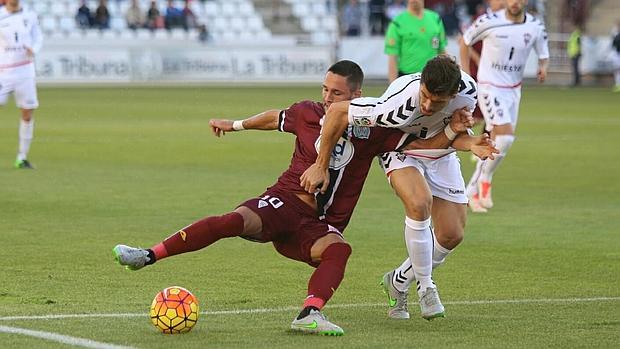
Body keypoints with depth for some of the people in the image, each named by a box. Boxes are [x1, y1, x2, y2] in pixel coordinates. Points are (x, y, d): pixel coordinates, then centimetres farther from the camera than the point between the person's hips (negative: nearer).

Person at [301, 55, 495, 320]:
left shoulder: (468, 90, -29)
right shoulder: (398, 107, -42)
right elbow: (337, 111, -31)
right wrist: (320, 166, -24)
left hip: (440, 155, 4)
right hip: (399, 148, -4)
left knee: (452, 235, -3)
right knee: (419, 203, -33)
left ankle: (399, 281, 23)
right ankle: (425, 286, -13)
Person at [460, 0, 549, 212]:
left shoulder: (536, 27, -4)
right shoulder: (489, 22, -13)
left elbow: (543, 54, 10)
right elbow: (465, 41, 2)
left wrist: (543, 67, -14)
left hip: (513, 90, 5)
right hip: (489, 88, -5)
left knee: (493, 144, 8)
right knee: (505, 137, -21)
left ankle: (473, 191, 22)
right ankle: (485, 180, 1)